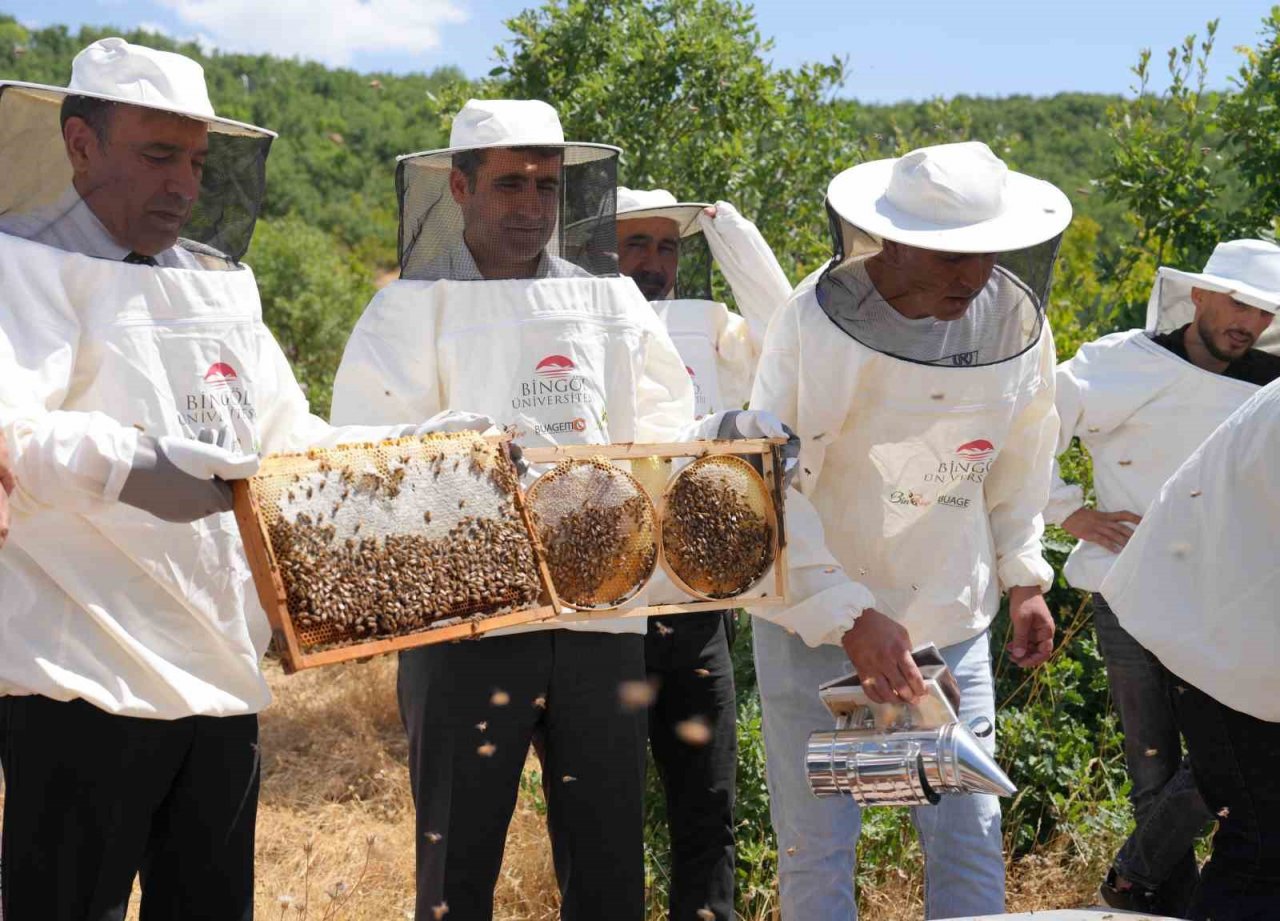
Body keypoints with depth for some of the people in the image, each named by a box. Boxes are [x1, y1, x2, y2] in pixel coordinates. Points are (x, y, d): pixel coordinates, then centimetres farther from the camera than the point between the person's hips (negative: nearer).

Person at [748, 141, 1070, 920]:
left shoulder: (1016, 316, -5)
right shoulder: (817, 321, -18)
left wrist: (1023, 574, 8)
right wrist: (848, 618, -27)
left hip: (953, 621, 3)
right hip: (814, 620, -3)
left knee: (970, 838, 4)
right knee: (818, 841, 3)